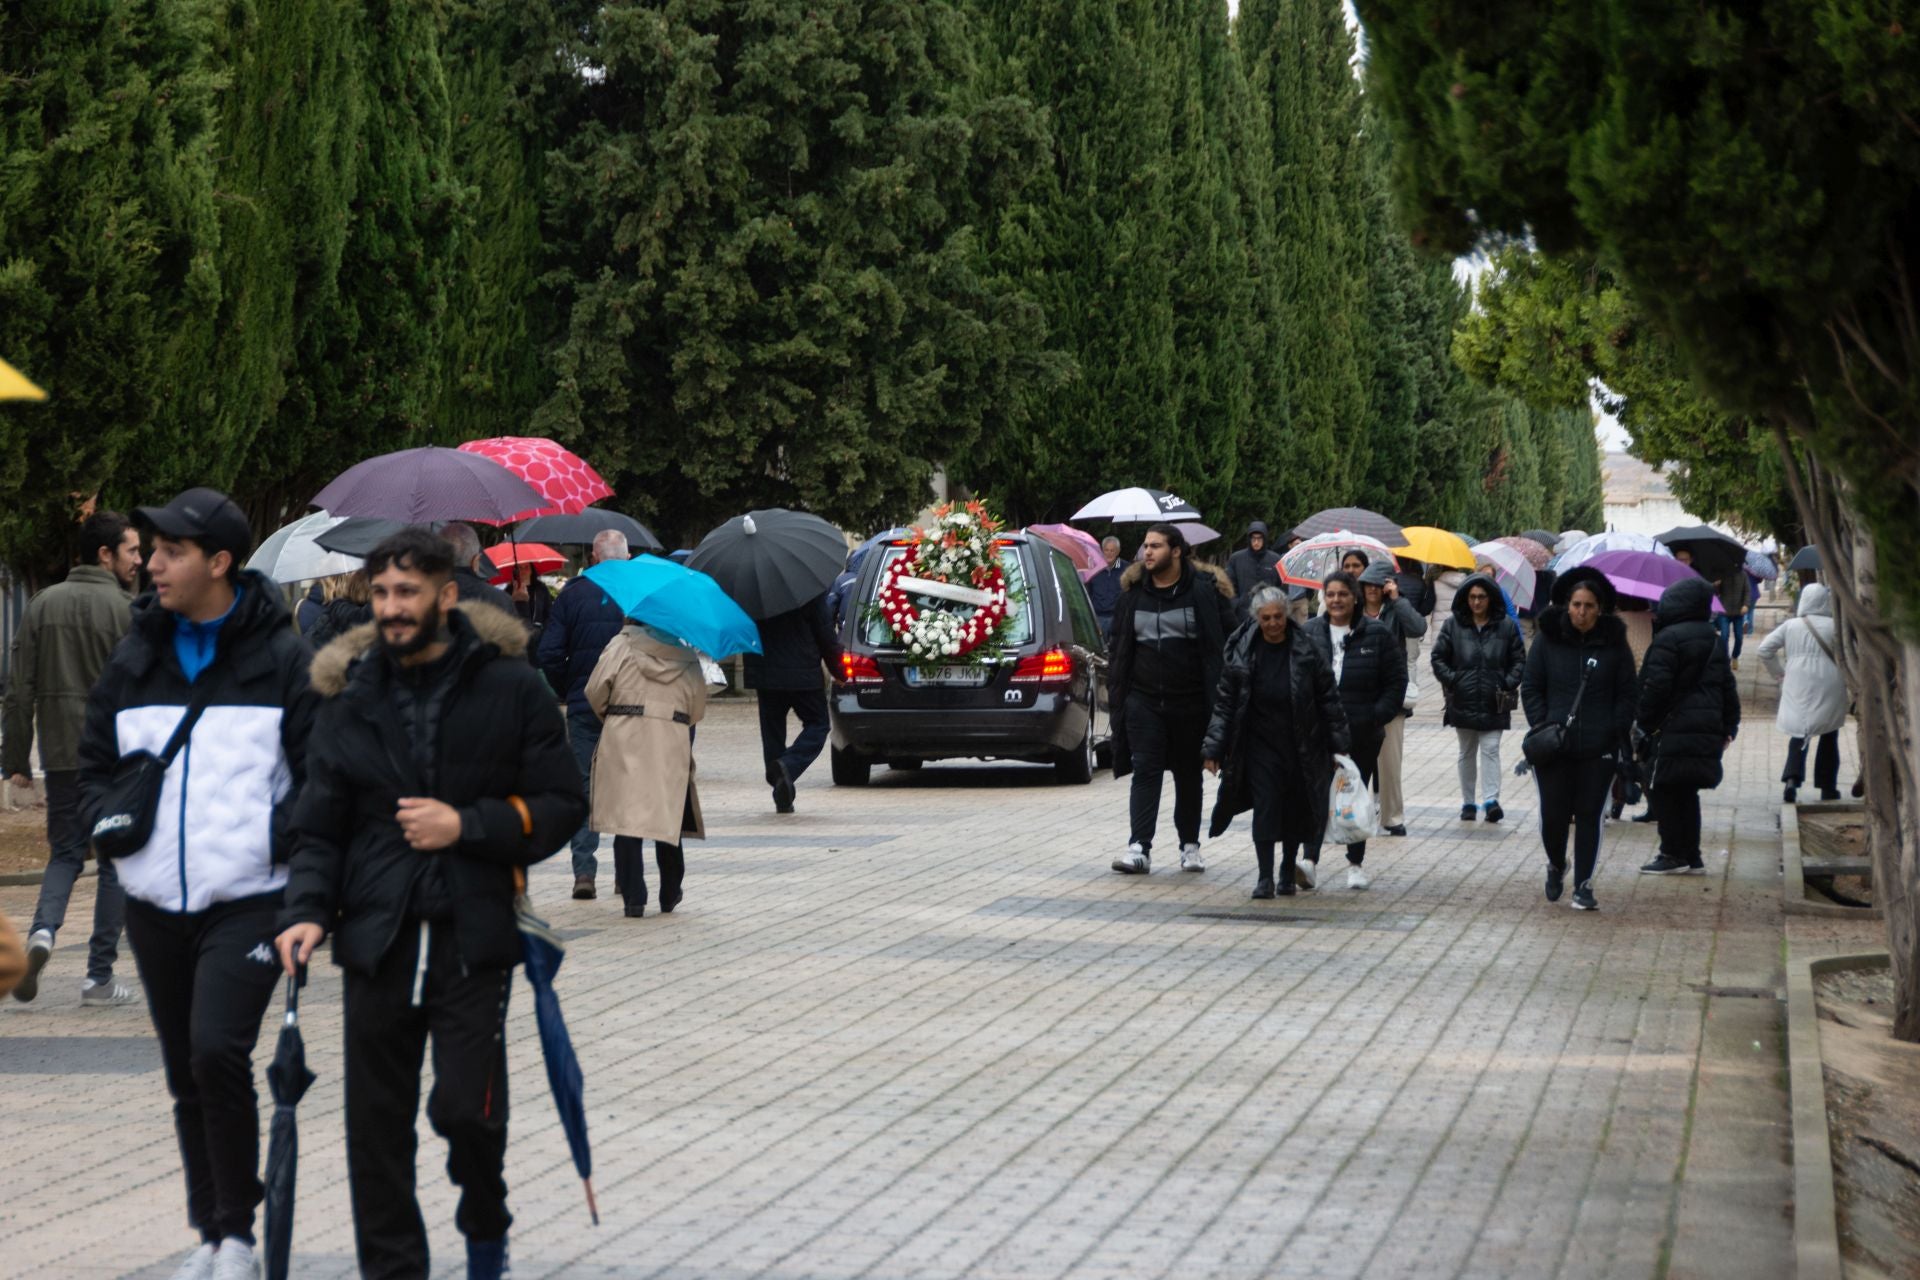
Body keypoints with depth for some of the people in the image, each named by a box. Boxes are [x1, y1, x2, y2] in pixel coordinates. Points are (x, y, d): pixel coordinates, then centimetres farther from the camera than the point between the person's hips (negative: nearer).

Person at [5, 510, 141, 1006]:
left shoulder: (41, 605, 6)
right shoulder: (128, 610, -7)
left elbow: (20, 691, 5)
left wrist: (17, 760, 9)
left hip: (61, 755, 4)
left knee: (65, 853, 15)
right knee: (117, 860, 6)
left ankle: (43, 929, -13)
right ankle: (99, 977, 6)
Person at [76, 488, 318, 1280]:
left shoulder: (281, 657, -6)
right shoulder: (137, 656, 9)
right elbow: (95, 759, 18)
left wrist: (282, 837, -17)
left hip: (248, 899, -5)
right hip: (155, 902, 6)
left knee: (218, 1050, -20)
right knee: (186, 1074, 12)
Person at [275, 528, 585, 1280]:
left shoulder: (509, 685, 0)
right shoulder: (349, 697, 9)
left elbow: (561, 806, 1)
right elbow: (320, 828, 10)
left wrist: (468, 826, -12)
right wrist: (306, 911, -6)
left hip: (473, 935, -3)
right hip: (377, 937, 3)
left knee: (465, 1107, -9)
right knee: (376, 1125, 4)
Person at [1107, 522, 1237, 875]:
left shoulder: (1205, 590, -4)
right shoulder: (1133, 591, 7)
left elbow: (1224, 644, -5)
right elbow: (1119, 645, 13)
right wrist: (1116, 694, 9)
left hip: (1190, 701, -2)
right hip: (1143, 699, 2)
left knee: (1188, 774, 10)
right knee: (1145, 771, -6)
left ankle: (1190, 846, 21)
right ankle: (1139, 847, -13)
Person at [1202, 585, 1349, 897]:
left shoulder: (1306, 649, -6)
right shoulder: (1242, 652, -3)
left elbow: (1328, 697, 0)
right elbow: (1224, 703, 0)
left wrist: (1339, 745, -1)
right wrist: (1213, 748, -4)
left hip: (1300, 746, 0)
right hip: (1260, 744, 0)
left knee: (1295, 810, 9)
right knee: (1265, 809, -7)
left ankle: (1289, 872, 26)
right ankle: (1265, 878, -4)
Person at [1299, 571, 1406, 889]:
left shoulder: (1377, 634, 0)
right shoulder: (1307, 633, 5)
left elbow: (1396, 680, 2)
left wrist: (1379, 716, -7)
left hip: (1362, 733, 0)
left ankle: (1356, 863, 18)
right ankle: (1310, 859, -13)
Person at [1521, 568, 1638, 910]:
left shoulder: (1614, 643, 3)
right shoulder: (1549, 640, 2)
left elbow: (1626, 695, 6)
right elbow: (1531, 688, 6)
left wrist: (1617, 733, -4)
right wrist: (1541, 725, -5)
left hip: (1599, 749, 0)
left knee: (1589, 816, 1)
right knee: (1553, 815, -1)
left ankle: (1583, 885, 10)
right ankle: (1556, 865, 28)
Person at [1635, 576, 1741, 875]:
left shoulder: (1668, 639, -12)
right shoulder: (1714, 640, 15)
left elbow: (1656, 686, -17)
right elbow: (1727, 686, 20)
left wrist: (1644, 721, -8)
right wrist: (1729, 726, 24)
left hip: (1674, 730, -8)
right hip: (1708, 730, 8)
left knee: (1664, 793, 0)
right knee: (1687, 793, 14)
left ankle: (1673, 855, 0)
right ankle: (1691, 857, 14)